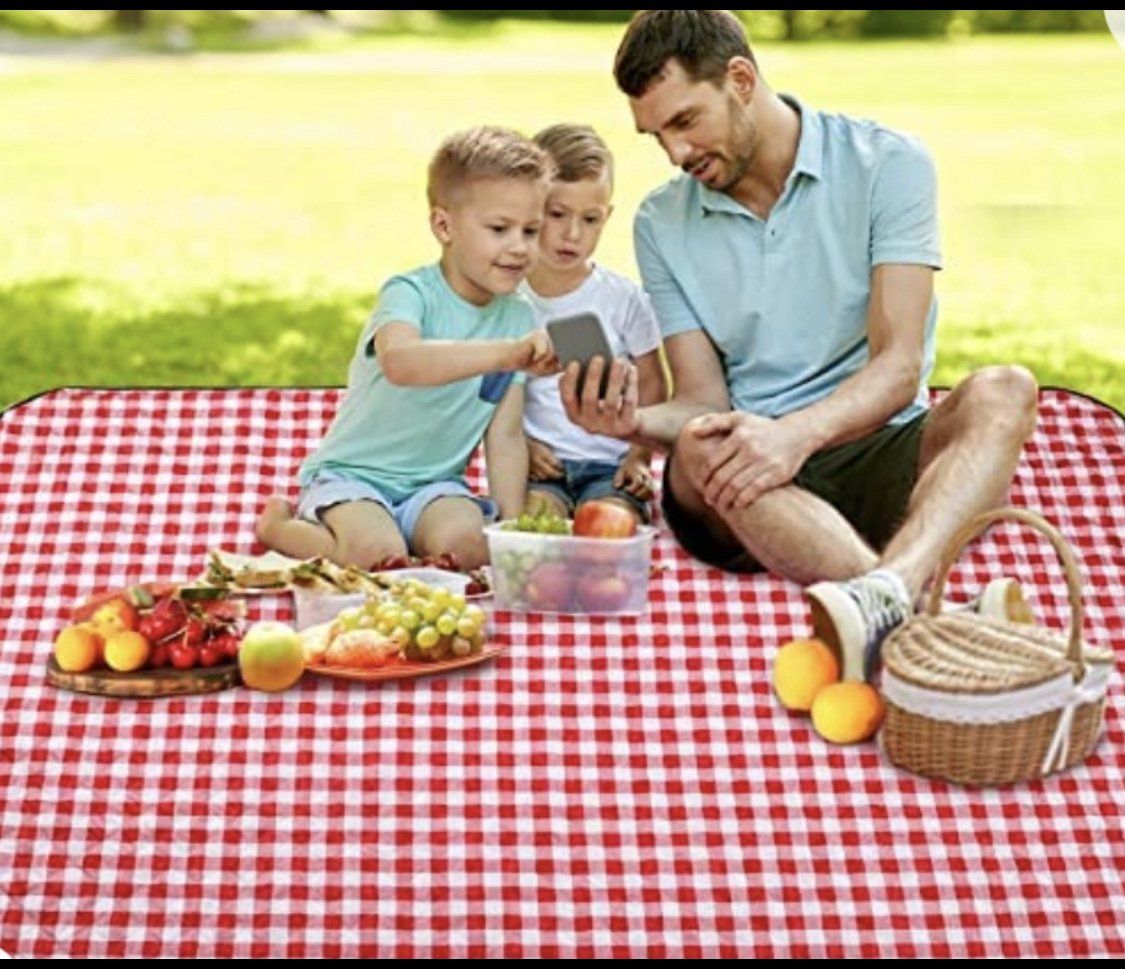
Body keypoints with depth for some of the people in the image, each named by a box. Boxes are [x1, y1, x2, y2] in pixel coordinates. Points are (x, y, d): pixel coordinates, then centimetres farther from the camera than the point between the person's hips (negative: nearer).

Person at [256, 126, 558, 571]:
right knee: (377, 552, -30)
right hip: (353, 472, -3)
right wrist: (505, 353, -53)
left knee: (467, 544, -27)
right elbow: (399, 361, -42)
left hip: (434, 482, 4)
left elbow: (505, 435, 2)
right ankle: (279, 525, 1)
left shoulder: (518, 317, 1)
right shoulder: (411, 294, -17)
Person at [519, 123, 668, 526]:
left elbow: (650, 385, 10)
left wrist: (640, 455, -3)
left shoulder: (624, 298, 5)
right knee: (538, 514, -31)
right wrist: (520, 444, -7)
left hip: (610, 465, 0)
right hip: (540, 465, 0)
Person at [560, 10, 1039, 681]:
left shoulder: (889, 166, -1)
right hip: (751, 489, 1)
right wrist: (634, 422, -19)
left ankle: (890, 588, -61)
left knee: (1003, 392, -31)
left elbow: (898, 367, -12)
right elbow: (703, 403, 5)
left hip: (877, 454, -1)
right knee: (701, 449, -35)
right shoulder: (663, 225, 10)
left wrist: (797, 432, -32)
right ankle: (926, 619, -59)